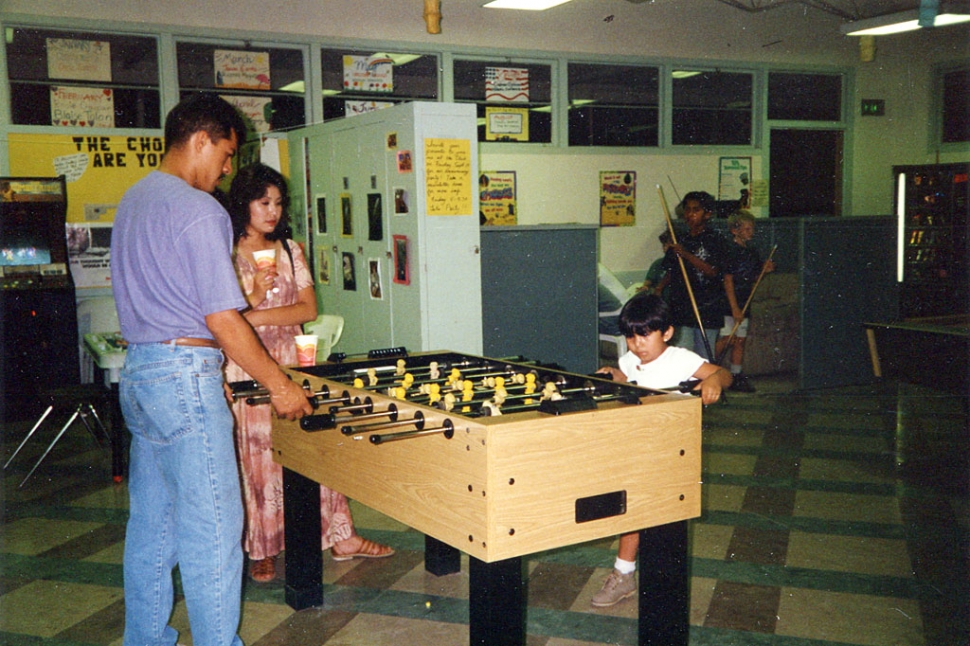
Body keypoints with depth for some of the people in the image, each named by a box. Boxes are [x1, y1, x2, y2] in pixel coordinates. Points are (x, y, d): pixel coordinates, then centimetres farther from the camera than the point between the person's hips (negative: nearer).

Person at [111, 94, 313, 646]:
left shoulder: (133, 201, 14)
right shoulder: (199, 211, -15)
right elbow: (222, 319, -19)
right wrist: (280, 385, -11)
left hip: (137, 372, 10)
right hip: (185, 375, -10)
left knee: (151, 523, 17)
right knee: (212, 529, -2)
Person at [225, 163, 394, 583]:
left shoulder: (290, 250, 10)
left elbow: (309, 309, 2)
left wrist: (257, 315, -10)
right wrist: (252, 296, -20)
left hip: (292, 360, 3)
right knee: (257, 457, 1)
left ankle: (339, 536, 13)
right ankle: (262, 549, 13)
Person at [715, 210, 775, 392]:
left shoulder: (752, 252, 14)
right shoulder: (730, 251, -10)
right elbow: (728, 280, -14)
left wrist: (763, 270, 1)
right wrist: (734, 308, -17)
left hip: (744, 304, 8)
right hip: (729, 303, -8)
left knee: (740, 340, 8)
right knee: (727, 339, -12)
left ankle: (736, 376, 13)